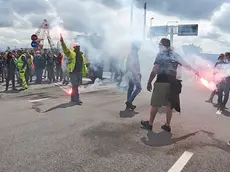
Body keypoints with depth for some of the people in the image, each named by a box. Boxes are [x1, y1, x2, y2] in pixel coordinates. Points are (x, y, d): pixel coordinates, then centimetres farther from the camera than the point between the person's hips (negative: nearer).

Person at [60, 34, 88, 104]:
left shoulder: (81, 55, 16)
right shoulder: (71, 53, -3)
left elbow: (83, 64, 20)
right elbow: (65, 49, -21)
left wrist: (85, 71, 17)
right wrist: (62, 42, -36)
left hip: (79, 73, 7)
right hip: (73, 73, -7)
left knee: (75, 86, 15)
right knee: (75, 86, -8)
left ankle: (73, 98, 27)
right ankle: (77, 99, -7)